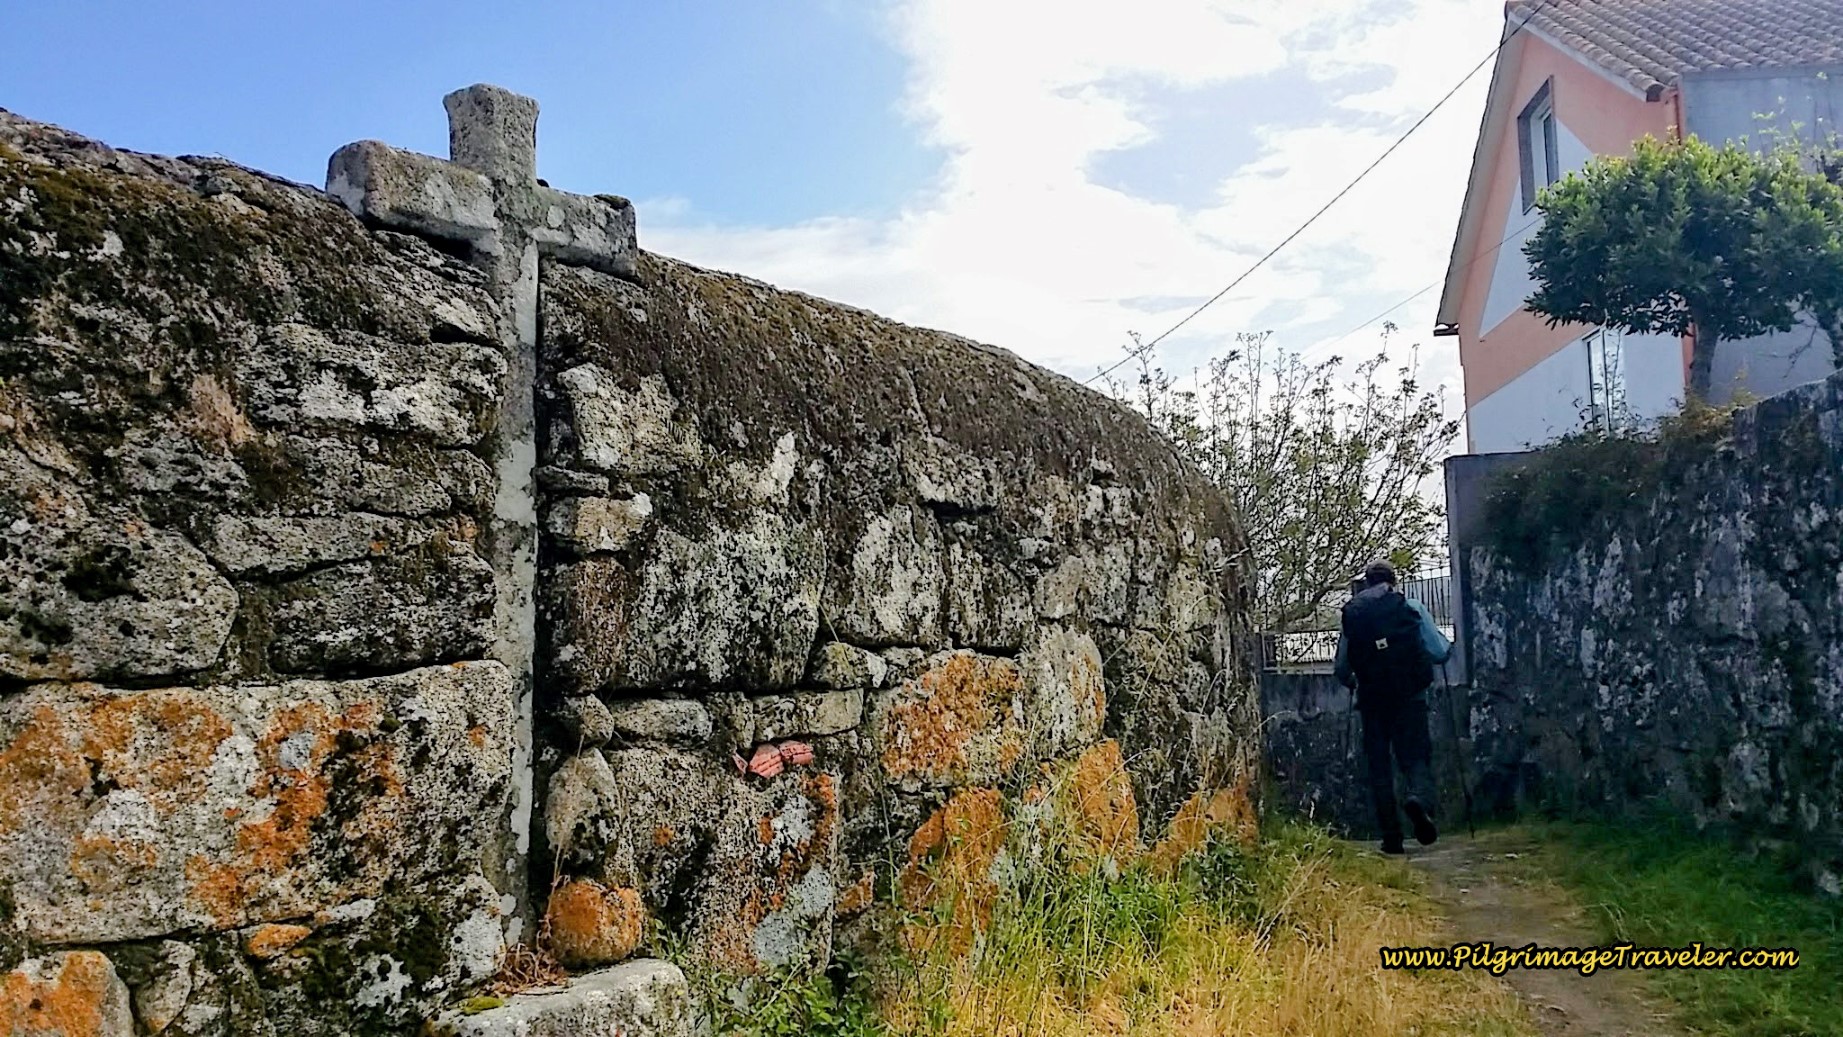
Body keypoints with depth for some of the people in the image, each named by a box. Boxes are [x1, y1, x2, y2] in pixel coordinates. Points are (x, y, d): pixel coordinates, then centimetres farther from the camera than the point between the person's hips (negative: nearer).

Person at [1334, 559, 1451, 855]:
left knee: (1378, 764, 9)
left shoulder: (1350, 613, 6)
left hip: (1372, 700, 1)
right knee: (1416, 755, 5)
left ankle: (1391, 837, 5)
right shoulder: (1412, 608, 1)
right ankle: (1420, 798, -27)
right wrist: (1448, 646, 22)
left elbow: (1341, 667, 9)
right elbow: (1440, 652, -1)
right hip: (1410, 697, -1)